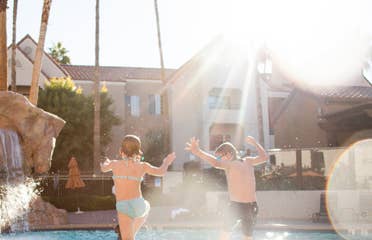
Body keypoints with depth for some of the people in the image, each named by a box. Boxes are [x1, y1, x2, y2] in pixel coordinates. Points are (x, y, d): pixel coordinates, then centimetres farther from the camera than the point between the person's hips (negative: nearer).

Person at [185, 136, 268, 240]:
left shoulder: (229, 164, -10)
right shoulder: (248, 162, 6)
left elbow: (216, 163, -31)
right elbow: (264, 157, 21)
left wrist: (197, 151, -38)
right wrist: (255, 143, 32)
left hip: (235, 205, -4)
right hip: (251, 206, 4)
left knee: (225, 231, 19)